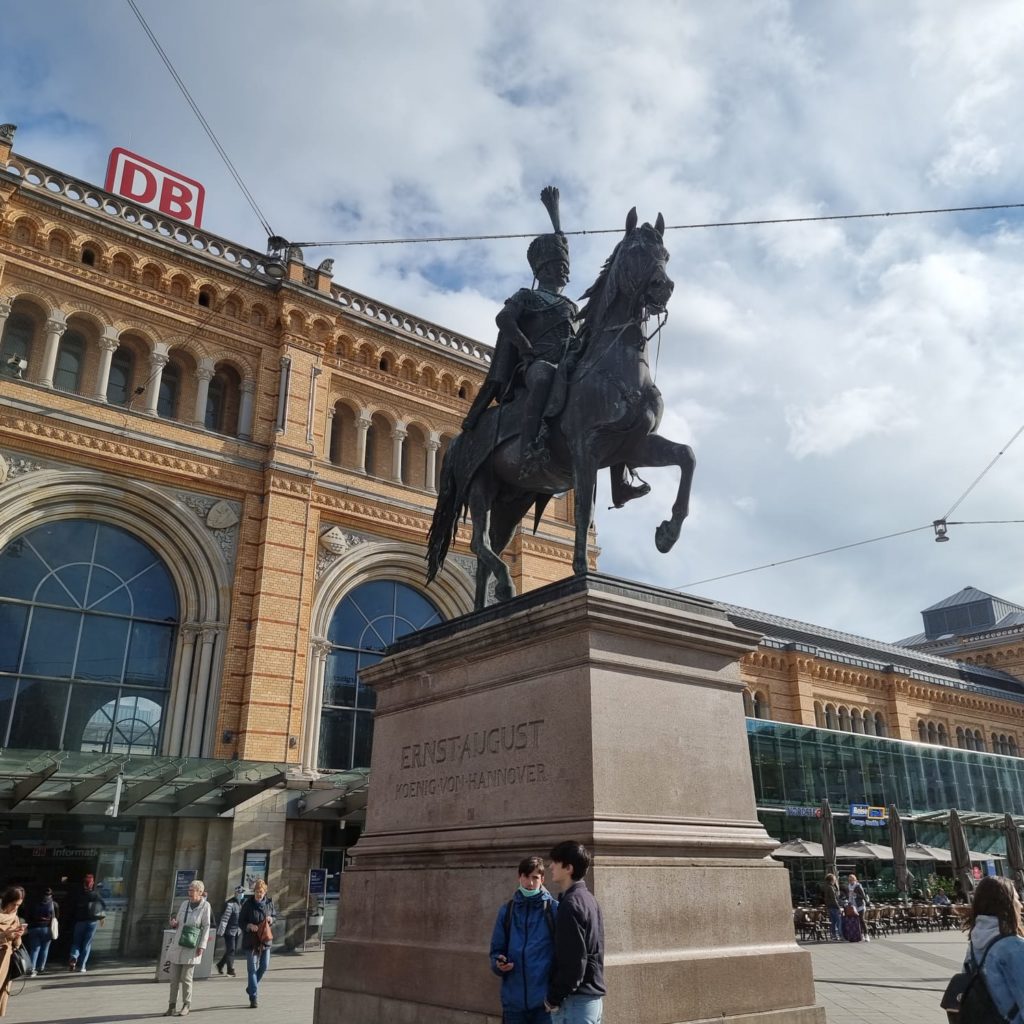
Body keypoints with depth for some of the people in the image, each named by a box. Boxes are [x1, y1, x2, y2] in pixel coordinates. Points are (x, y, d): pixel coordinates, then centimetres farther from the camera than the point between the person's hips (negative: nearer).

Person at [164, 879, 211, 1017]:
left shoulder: (205, 905, -6)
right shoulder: (185, 903, 6)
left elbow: (206, 927, -7)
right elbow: (178, 921, 17)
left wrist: (202, 946, -12)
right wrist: (174, 923, -6)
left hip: (191, 947, -5)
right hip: (177, 945, 5)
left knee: (186, 978, -1)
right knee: (174, 977, 6)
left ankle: (186, 1006, 13)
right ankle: (171, 1006, 15)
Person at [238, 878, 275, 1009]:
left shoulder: (269, 902, 2)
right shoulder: (248, 904, -8)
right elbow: (240, 922, -3)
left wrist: (271, 919, -7)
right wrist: (249, 926, -21)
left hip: (265, 939, 3)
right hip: (251, 940, -3)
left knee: (264, 966, 6)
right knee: (252, 968, -2)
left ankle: (250, 988, 31)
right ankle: (253, 998, 4)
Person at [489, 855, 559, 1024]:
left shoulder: (554, 909, -3)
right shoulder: (507, 911, 7)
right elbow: (496, 949, 12)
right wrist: (498, 963, -10)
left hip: (545, 1000, -3)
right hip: (513, 1000, 3)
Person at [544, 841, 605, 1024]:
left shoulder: (570, 904, -17)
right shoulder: (589, 900, 12)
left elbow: (573, 960, -21)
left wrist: (554, 998, -12)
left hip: (575, 1001, -9)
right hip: (594, 997, 9)